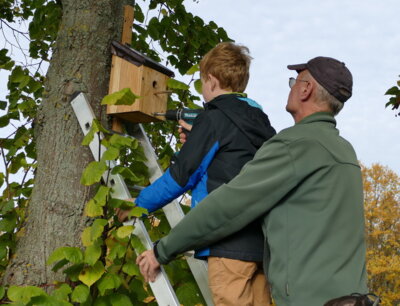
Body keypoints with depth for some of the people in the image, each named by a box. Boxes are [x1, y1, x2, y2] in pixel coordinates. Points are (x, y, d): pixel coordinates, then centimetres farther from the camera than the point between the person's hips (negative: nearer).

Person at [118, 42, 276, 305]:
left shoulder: (214, 118, -7)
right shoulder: (260, 119, 15)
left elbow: (181, 176, -5)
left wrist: (139, 205, 7)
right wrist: (195, 141, 21)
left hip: (231, 243, -8)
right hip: (260, 241, 8)